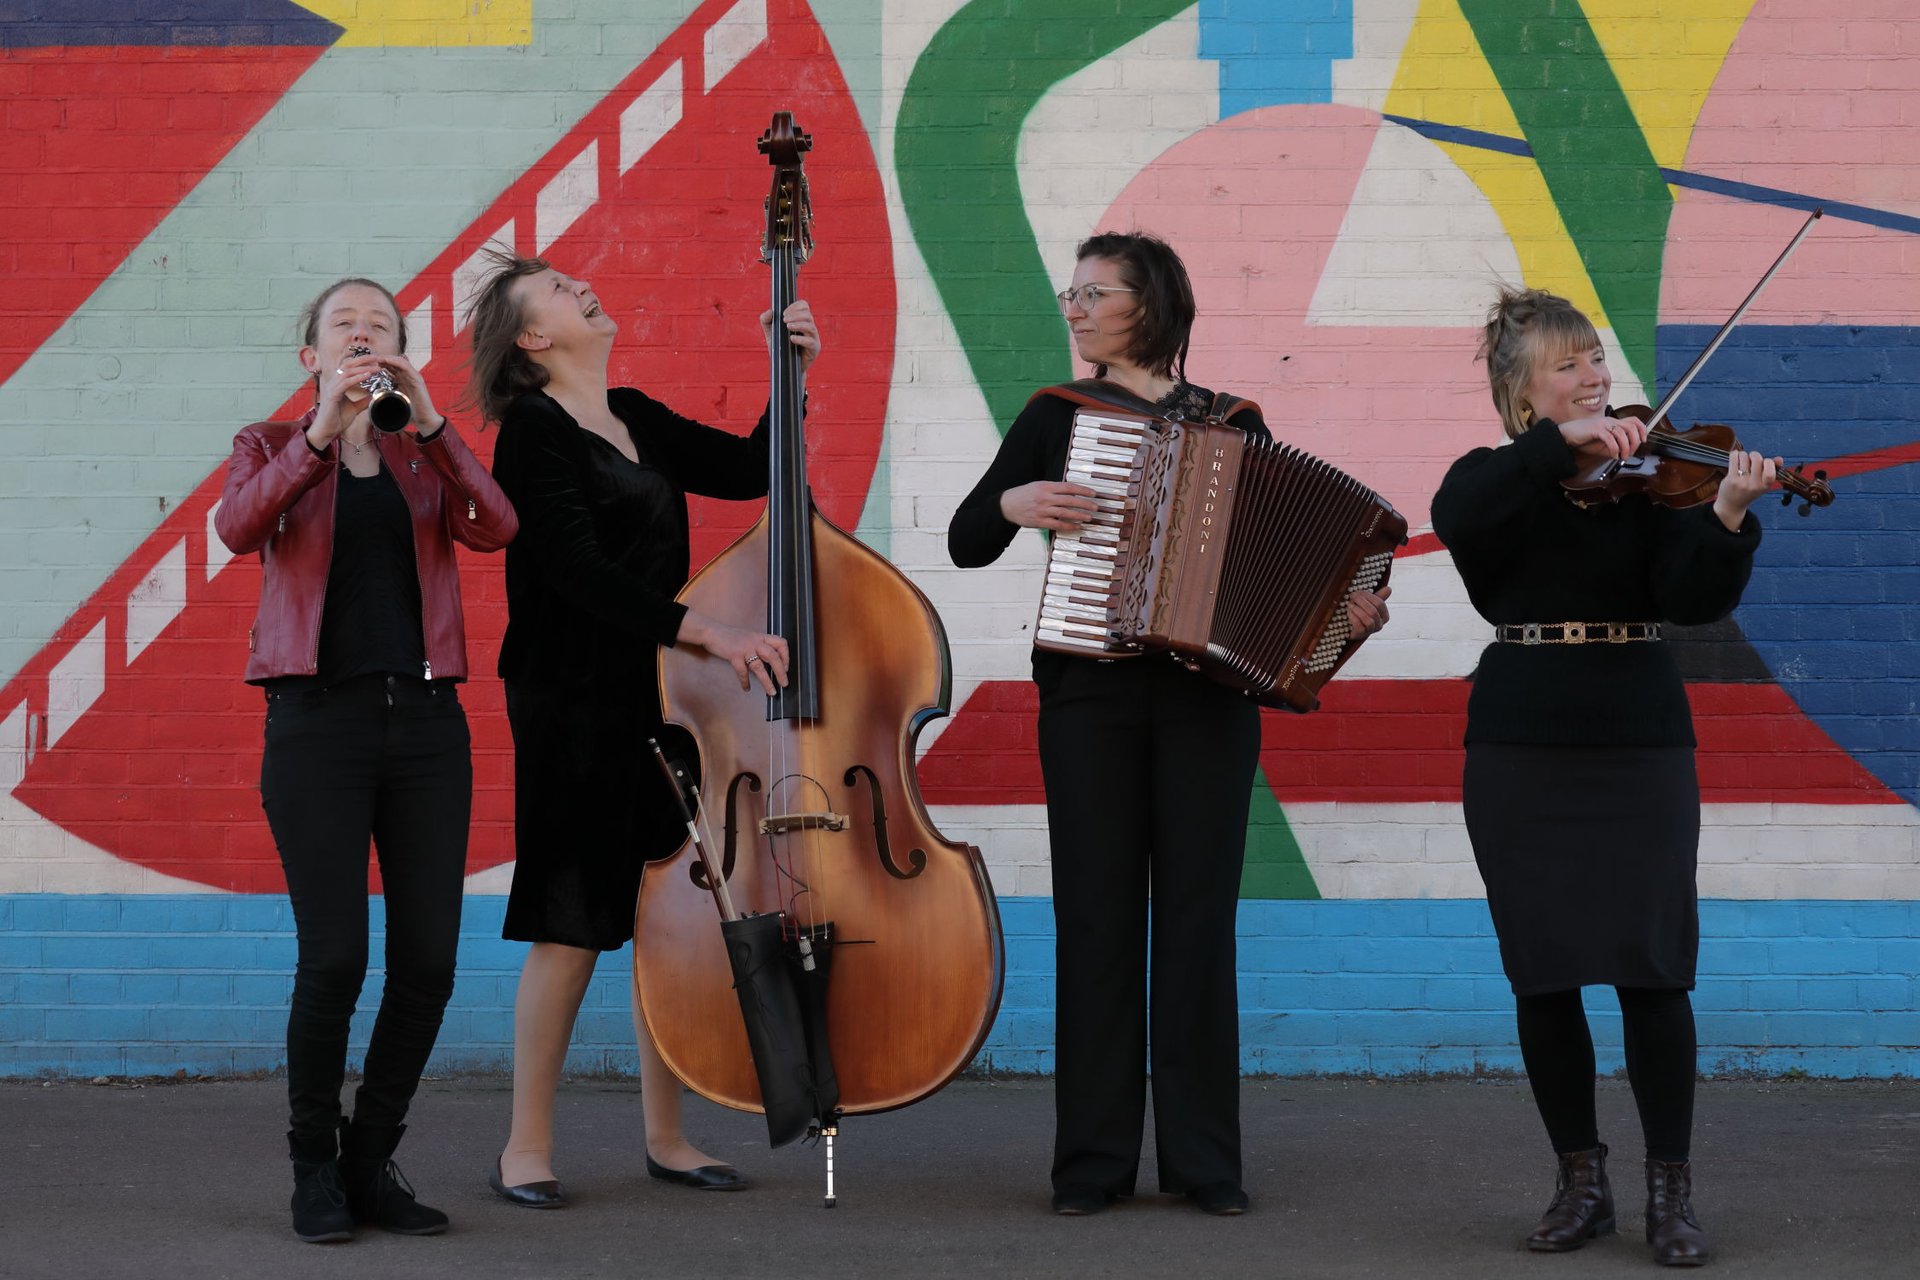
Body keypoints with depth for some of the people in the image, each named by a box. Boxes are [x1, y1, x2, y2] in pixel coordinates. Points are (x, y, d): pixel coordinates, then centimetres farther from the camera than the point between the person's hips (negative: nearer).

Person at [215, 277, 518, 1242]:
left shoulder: (427, 458, 15)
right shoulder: (272, 447, 10)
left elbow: (494, 527, -7)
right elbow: (238, 528, -13)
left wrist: (428, 422, -19)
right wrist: (322, 434, -25)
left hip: (424, 720, 3)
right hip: (318, 719, -3)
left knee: (427, 960, -1)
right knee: (334, 956, -11)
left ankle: (371, 1162, 14)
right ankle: (314, 1169, 6)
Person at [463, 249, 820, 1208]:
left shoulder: (638, 421, 15)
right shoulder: (534, 432, -8)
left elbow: (748, 470, 15)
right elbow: (580, 567, -19)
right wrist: (704, 629, -26)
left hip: (661, 698, 7)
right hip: (576, 705, -7)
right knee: (573, 925, -5)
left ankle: (666, 1136, 16)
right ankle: (527, 1147, 5)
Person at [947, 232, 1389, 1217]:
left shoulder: (1234, 425, 8)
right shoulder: (1055, 417, 8)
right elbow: (966, 543, 7)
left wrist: (1349, 611, -9)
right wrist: (1012, 505, -12)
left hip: (1207, 693, 0)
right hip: (1090, 691, 0)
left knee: (1198, 913, 0)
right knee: (1097, 912, 0)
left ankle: (1203, 1155, 6)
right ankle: (1093, 1156, 5)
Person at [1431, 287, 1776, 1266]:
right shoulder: (1491, 479, 6)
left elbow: (1694, 598, -11)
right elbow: (1460, 518, -20)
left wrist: (1727, 517, -29)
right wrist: (1560, 444, -28)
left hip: (1641, 748, -1)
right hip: (1520, 753, 1)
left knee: (1651, 969, -7)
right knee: (1543, 976, 3)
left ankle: (1672, 1186, 4)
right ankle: (1581, 1181, 16)